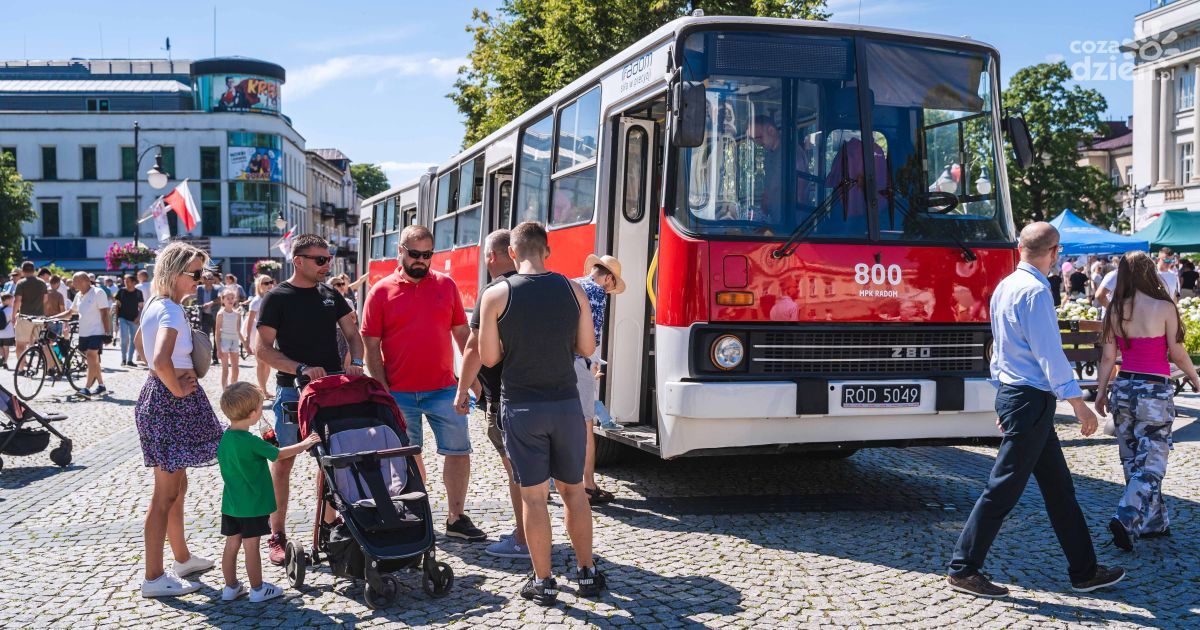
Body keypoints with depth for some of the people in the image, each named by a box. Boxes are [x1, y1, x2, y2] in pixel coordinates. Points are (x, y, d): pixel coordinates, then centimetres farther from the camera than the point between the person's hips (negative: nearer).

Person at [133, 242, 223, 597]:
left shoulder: (155, 305, 10)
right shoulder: (171, 311, -19)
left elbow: (140, 344, 28)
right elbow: (161, 360, -35)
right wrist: (177, 389, -18)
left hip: (158, 395, 10)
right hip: (171, 402, -10)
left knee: (177, 485, 20)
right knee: (166, 493, -3)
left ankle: (182, 558, 34)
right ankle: (154, 578, 4)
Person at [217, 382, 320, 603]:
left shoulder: (225, 438, 1)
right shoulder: (252, 442, -21)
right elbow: (279, 454, -10)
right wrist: (305, 444, 4)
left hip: (230, 503, 7)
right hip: (253, 505, -7)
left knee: (232, 544, 14)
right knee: (251, 546, 2)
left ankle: (231, 587, 24)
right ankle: (257, 589, 13)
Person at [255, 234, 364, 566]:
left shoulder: (330, 294, 10)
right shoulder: (277, 298, -5)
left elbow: (352, 334, 14)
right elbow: (263, 348, -10)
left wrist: (356, 362, -6)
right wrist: (302, 369, -20)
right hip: (292, 390, -5)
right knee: (283, 462, 1)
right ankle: (277, 536, 9)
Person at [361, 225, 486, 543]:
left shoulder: (446, 285, 4)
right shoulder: (381, 291, -2)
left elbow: (461, 332, 10)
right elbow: (371, 345, -2)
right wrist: (383, 391, -6)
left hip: (444, 389, 2)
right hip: (400, 394, -2)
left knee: (459, 451, 3)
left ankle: (456, 518, 16)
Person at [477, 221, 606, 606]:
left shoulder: (496, 295, -8)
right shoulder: (573, 290, -1)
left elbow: (489, 357, -6)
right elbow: (587, 348, 4)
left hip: (521, 407, -2)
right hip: (565, 404, 2)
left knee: (533, 495, 5)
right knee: (574, 491, 15)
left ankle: (543, 583, 12)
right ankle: (587, 574, 23)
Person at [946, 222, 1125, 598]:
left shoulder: (1004, 287, 11)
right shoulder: (1035, 291, -17)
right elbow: (1050, 354, -19)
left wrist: (1004, 400, 23)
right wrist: (1080, 406, -15)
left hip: (1012, 394, 10)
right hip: (1032, 401, -10)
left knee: (1058, 486, 15)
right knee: (1004, 488, -3)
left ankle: (1084, 571, 23)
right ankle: (963, 570, 4)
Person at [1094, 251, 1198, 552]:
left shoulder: (1115, 311, 0)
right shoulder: (1164, 307, -11)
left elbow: (1108, 357, 2)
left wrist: (1101, 392, 12)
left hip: (1123, 389, 4)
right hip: (1155, 391, -4)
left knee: (1133, 461, 14)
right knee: (1151, 462, 0)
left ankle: (1153, 522, 24)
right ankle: (1126, 519, -16)